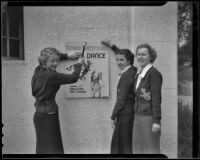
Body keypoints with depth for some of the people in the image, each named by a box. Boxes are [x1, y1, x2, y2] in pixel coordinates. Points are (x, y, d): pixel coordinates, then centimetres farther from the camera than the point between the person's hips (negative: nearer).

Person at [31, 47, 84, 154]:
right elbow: (73, 78, -13)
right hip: (48, 115, -9)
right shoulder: (51, 76, -21)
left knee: (43, 147, 14)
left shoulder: (38, 70, 3)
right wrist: (79, 65, 3)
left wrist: (67, 56, 23)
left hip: (39, 113, 9)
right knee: (51, 148, -4)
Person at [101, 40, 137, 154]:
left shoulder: (126, 76, -17)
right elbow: (124, 55, 28)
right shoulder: (133, 71, 7)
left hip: (125, 114, -9)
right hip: (130, 111, 9)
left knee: (123, 145, -1)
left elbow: (121, 99, -17)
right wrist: (111, 46, 33)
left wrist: (113, 117, -10)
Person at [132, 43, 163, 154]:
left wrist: (156, 121, -19)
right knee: (139, 149, 11)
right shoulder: (139, 74, 13)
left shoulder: (154, 73, -12)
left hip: (149, 118, -8)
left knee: (151, 149, -1)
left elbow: (157, 98, -16)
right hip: (138, 117, 8)